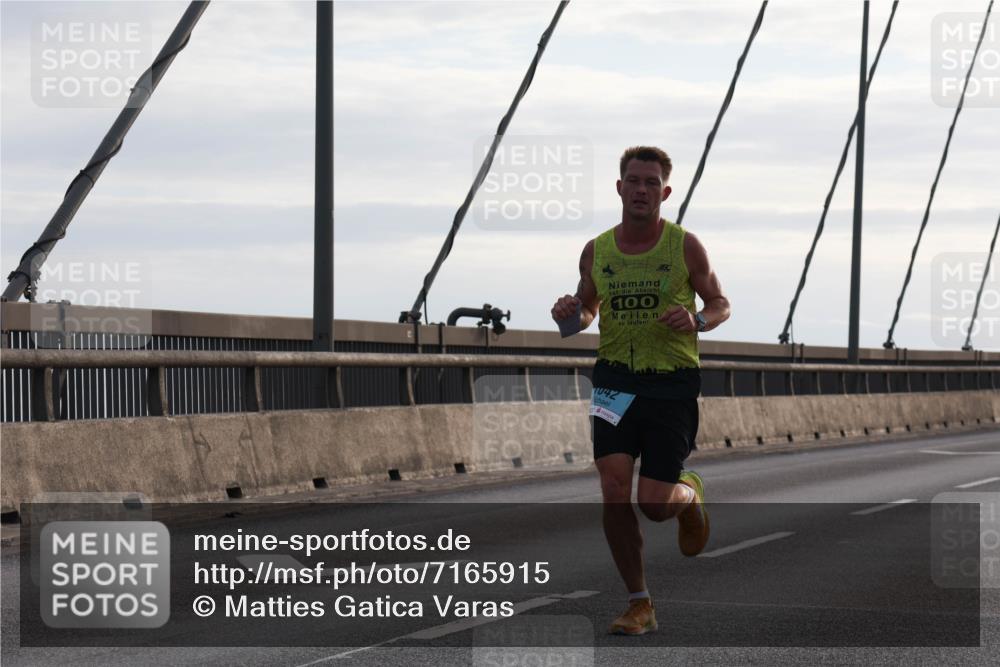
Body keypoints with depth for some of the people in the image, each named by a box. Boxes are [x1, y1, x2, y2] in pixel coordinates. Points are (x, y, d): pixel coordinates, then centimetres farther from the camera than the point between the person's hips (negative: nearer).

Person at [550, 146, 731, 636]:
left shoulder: (685, 246, -3)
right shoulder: (596, 251, 4)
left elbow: (722, 305, 6)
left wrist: (697, 321, -16)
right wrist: (571, 315, -4)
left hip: (673, 382, -2)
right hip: (616, 379, 2)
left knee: (654, 505, -6)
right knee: (614, 491, -10)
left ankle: (689, 493, 33)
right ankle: (639, 604, 3)